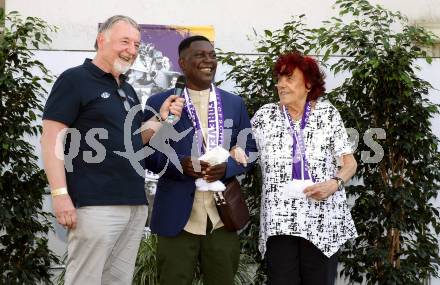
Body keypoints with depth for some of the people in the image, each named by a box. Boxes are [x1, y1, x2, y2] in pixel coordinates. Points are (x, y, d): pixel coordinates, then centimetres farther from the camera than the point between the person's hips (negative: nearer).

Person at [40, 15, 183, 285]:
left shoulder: (128, 90, 18)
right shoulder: (75, 79, -5)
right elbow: (52, 138, -10)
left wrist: (161, 119, 6)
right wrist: (60, 194, -19)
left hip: (135, 204, 8)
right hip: (95, 205, -8)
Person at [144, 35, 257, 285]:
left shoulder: (234, 103, 12)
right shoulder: (159, 103, 2)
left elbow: (249, 149, 11)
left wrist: (227, 167, -10)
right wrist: (179, 164, -18)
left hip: (222, 217, 3)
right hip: (177, 218, -3)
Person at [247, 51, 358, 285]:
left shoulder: (327, 113, 4)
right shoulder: (265, 115, 7)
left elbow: (349, 163, 5)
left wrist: (334, 184, -14)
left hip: (322, 220, 0)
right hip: (279, 221, 1)